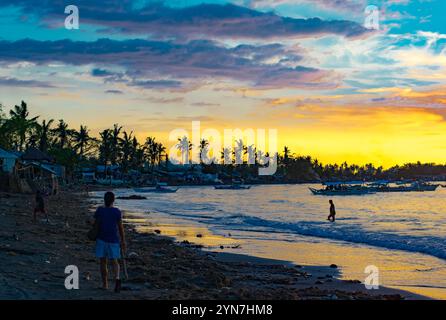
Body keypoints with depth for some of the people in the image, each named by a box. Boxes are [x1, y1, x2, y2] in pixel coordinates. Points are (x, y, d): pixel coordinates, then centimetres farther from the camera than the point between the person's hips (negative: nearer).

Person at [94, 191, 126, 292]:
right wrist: (123, 241, 5)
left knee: (103, 262, 10)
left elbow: (95, 225, 0)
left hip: (101, 239, 0)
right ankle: (117, 278, -19)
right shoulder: (117, 212, -3)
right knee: (114, 262, 8)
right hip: (114, 240, 0)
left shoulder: (99, 210, -4)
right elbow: (120, 227, -2)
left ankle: (105, 284, 11)